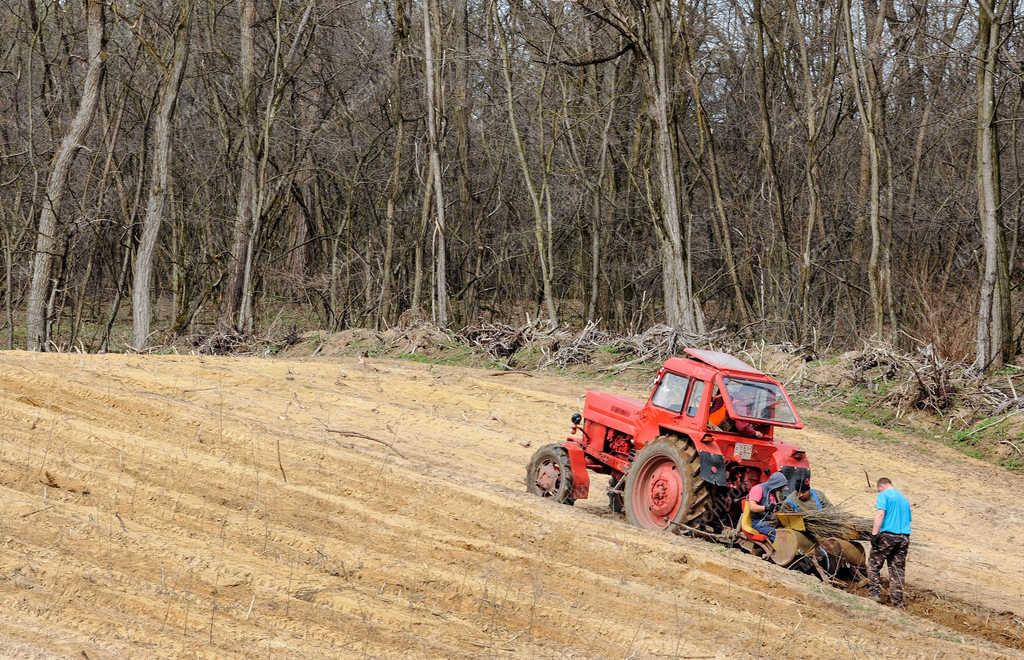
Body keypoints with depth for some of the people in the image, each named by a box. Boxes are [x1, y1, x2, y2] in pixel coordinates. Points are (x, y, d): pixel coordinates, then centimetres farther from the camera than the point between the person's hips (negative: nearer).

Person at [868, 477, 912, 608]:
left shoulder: (883, 495, 0)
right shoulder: (904, 498, 22)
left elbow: (880, 514, -15)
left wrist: (874, 533, -19)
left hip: (888, 535, -6)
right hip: (904, 537, 6)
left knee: (873, 565, 3)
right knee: (898, 570, 7)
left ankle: (875, 594, -7)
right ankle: (898, 603, 5)